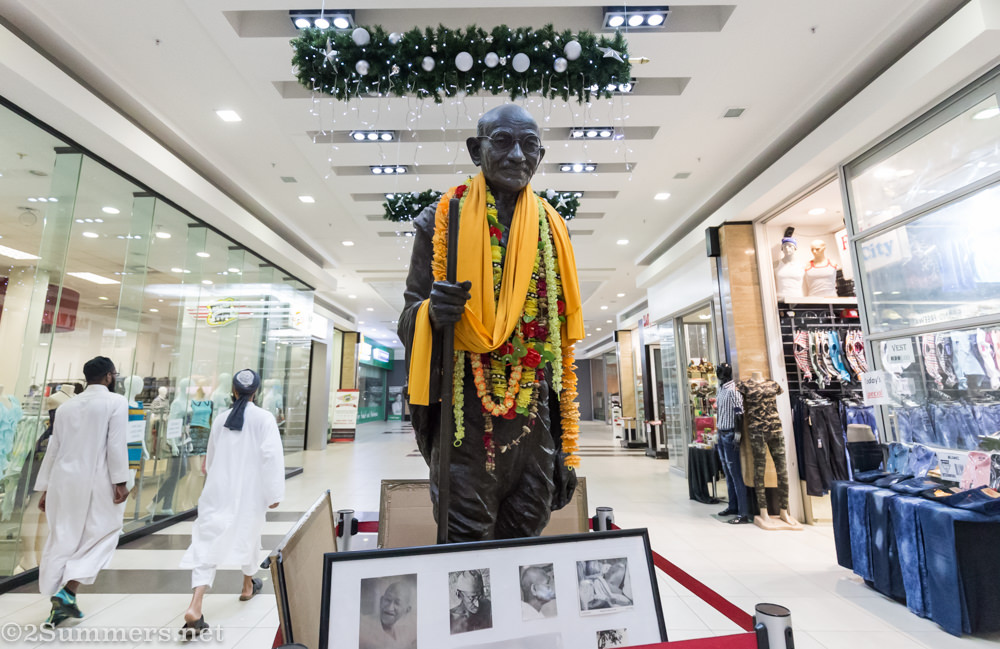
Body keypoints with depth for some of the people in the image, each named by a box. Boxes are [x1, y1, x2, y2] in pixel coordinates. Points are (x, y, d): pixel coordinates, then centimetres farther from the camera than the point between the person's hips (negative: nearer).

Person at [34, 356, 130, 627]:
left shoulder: (66, 405, 12)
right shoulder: (116, 402, -6)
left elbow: (53, 448, 14)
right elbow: (116, 445, -13)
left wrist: (44, 487, 19)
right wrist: (120, 481, -9)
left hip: (63, 480, 6)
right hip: (96, 481, -6)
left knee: (61, 539, 12)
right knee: (102, 536, 7)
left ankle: (57, 604, 17)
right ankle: (68, 591, -6)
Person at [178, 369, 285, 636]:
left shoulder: (221, 418, 4)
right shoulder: (264, 418, -11)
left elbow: (212, 456, 16)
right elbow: (271, 457, -17)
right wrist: (274, 493, -10)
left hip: (219, 491, 2)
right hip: (249, 492, -2)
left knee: (208, 542, 0)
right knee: (248, 535, 20)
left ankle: (194, 608, -16)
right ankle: (248, 585, 41)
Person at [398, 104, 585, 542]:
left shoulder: (552, 230, 10)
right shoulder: (442, 220, 2)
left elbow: (563, 343, 10)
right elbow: (410, 318, 4)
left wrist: (563, 447, 8)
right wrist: (434, 312, -23)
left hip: (534, 423, 3)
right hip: (464, 418, -3)